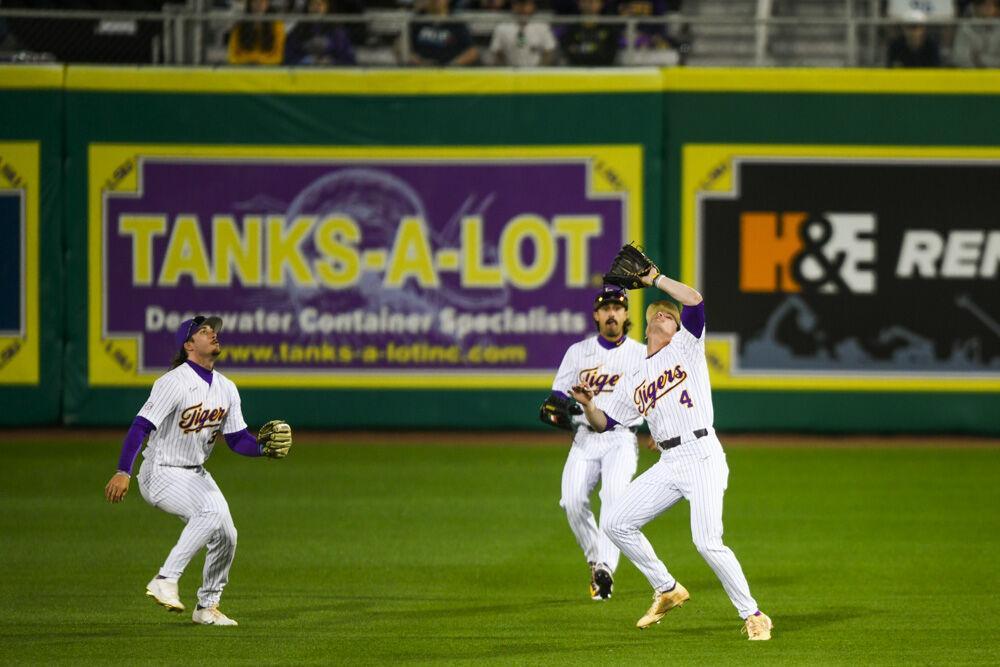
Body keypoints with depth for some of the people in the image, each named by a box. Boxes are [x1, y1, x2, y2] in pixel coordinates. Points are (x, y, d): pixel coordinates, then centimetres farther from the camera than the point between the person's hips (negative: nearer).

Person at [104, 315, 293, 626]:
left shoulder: (226, 388, 6)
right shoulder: (174, 382, -19)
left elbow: (238, 439, 10)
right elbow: (141, 426, -25)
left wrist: (262, 447, -12)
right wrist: (123, 472, -34)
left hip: (196, 474, 8)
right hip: (162, 473, -8)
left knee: (226, 536, 5)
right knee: (212, 510, -30)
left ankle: (207, 607, 23)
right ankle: (165, 580, -26)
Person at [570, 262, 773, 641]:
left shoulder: (686, 346, 8)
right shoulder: (633, 379, 20)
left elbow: (694, 300, -7)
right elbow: (603, 423, 17)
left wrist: (655, 278, 1)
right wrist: (587, 404, -3)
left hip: (702, 456, -6)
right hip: (669, 464, 6)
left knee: (707, 541, -19)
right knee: (615, 523, 2)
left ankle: (752, 616, -8)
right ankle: (667, 591, 16)